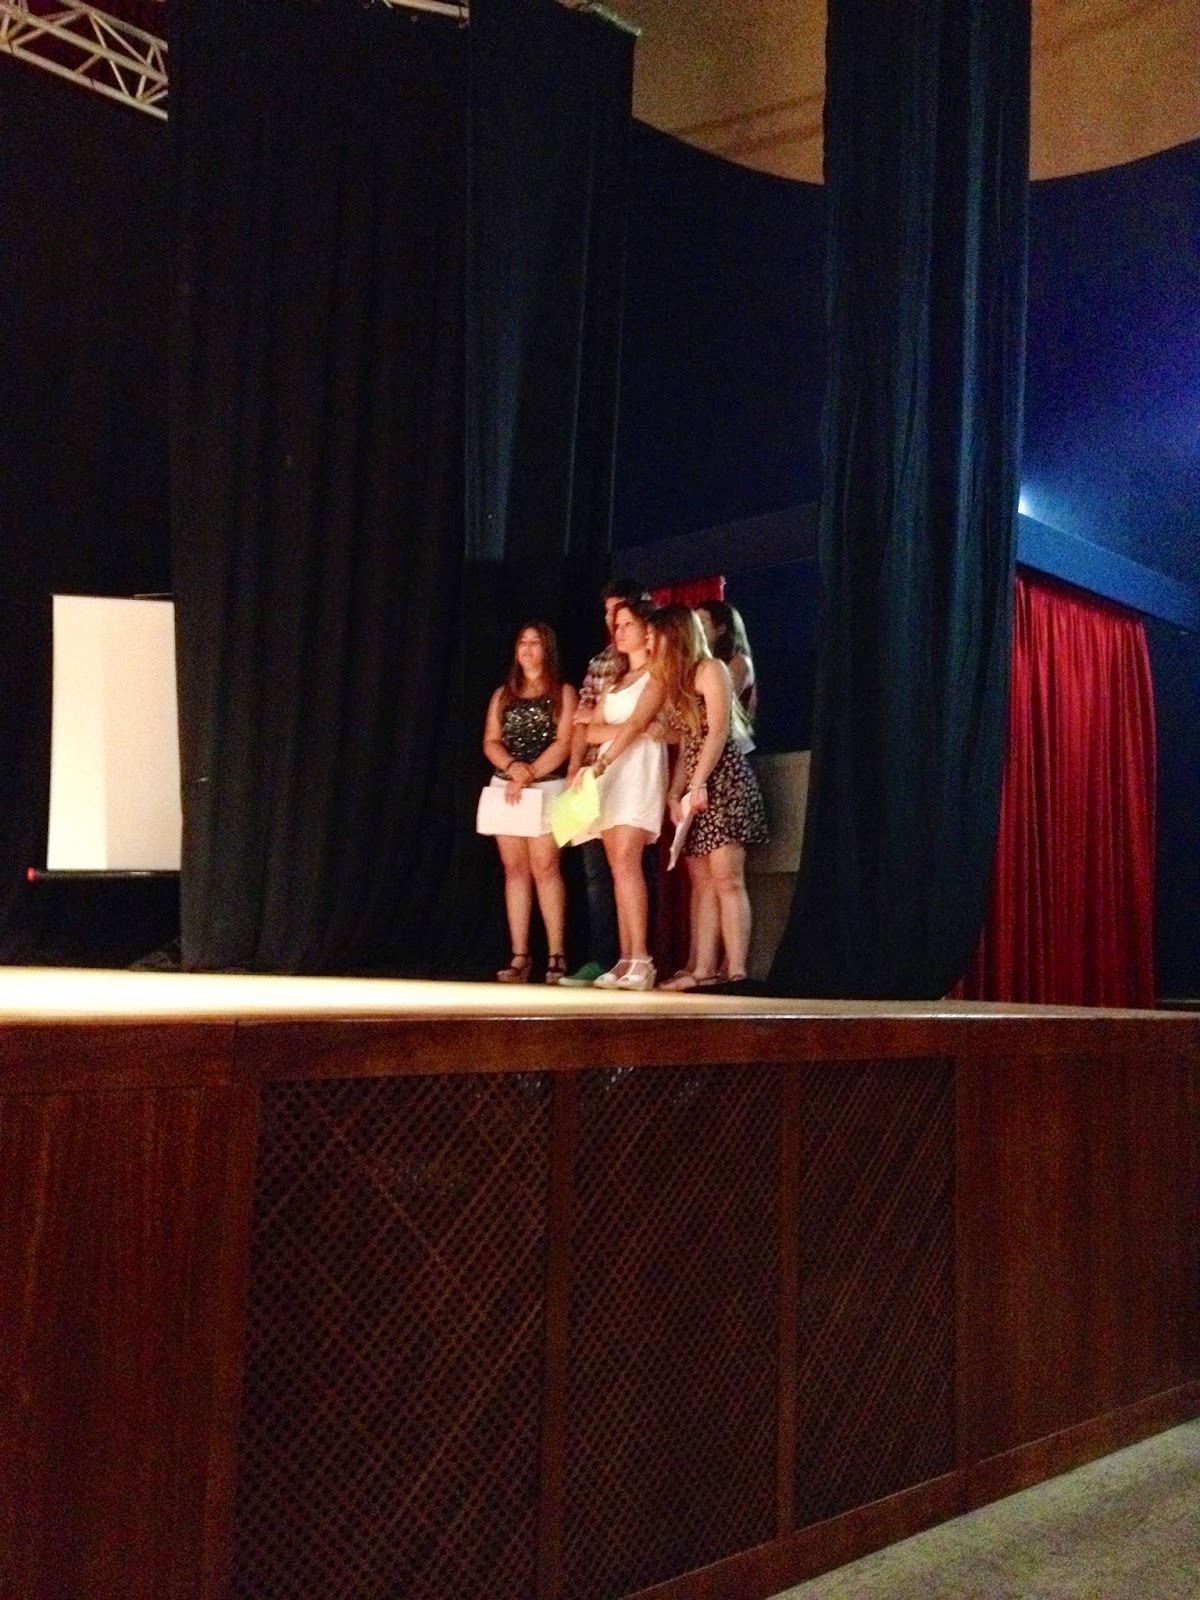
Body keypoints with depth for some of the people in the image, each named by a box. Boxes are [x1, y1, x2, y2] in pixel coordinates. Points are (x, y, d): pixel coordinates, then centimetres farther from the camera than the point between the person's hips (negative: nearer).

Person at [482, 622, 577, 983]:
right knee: (515, 870, 1)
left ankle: (556, 956, -7)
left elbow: (564, 744, -6)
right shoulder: (503, 694, 16)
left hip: (546, 788, -4)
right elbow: (490, 742, 8)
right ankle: (520, 957, 1)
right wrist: (513, 767, -12)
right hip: (506, 789, 4)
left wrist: (530, 774, -15)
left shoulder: (562, 693, 5)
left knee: (545, 868, -10)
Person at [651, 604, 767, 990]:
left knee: (726, 878, -13)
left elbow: (719, 730, -12)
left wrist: (698, 784, -19)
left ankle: (736, 971, -14)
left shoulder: (710, 669, -2)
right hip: (693, 787, 9)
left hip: (721, 779, -9)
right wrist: (674, 794, 9)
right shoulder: (676, 680, 22)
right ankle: (702, 969, 2)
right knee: (701, 882, 3)